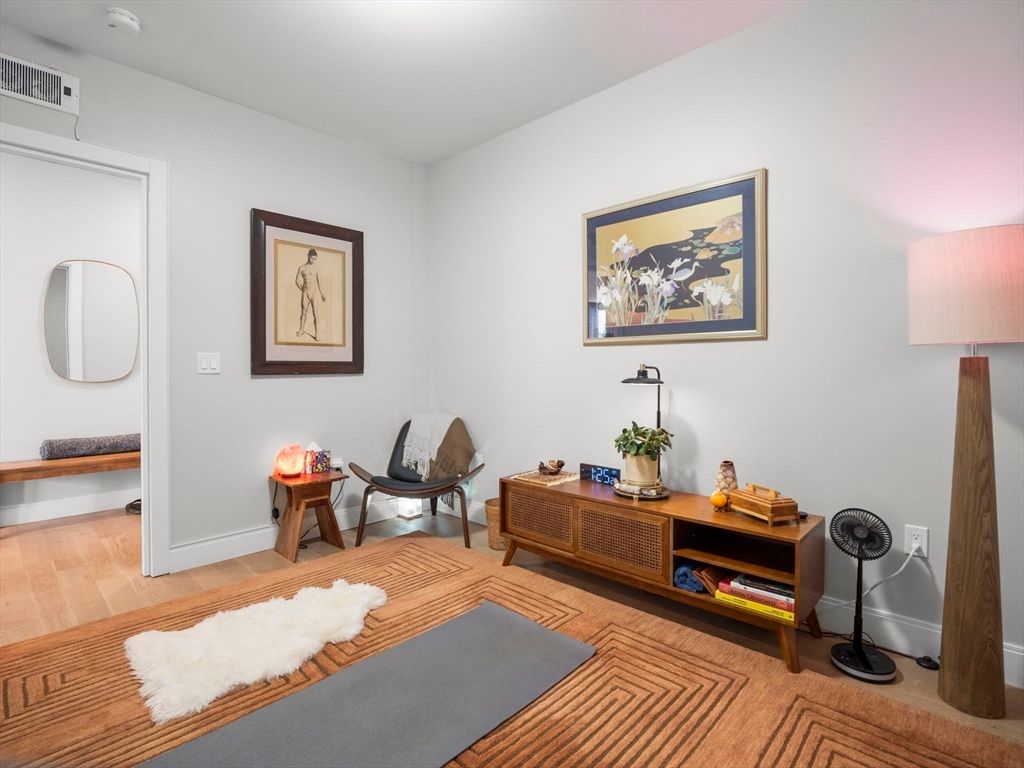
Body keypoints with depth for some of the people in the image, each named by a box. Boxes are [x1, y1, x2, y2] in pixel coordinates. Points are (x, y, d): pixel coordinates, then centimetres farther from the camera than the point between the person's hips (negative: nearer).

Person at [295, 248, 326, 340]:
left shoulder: (316, 268, 1)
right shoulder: (302, 268, 2)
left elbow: (319, 282, 4)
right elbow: (297, 281, 7)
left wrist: (322, 294, 1)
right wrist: (303, 290, 5)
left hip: (315, 292, -1)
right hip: (305, 293, 1)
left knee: (316, 314, -5)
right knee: (304, 311, 13)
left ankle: (317, 334, -3)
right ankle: (301, 329, 30)